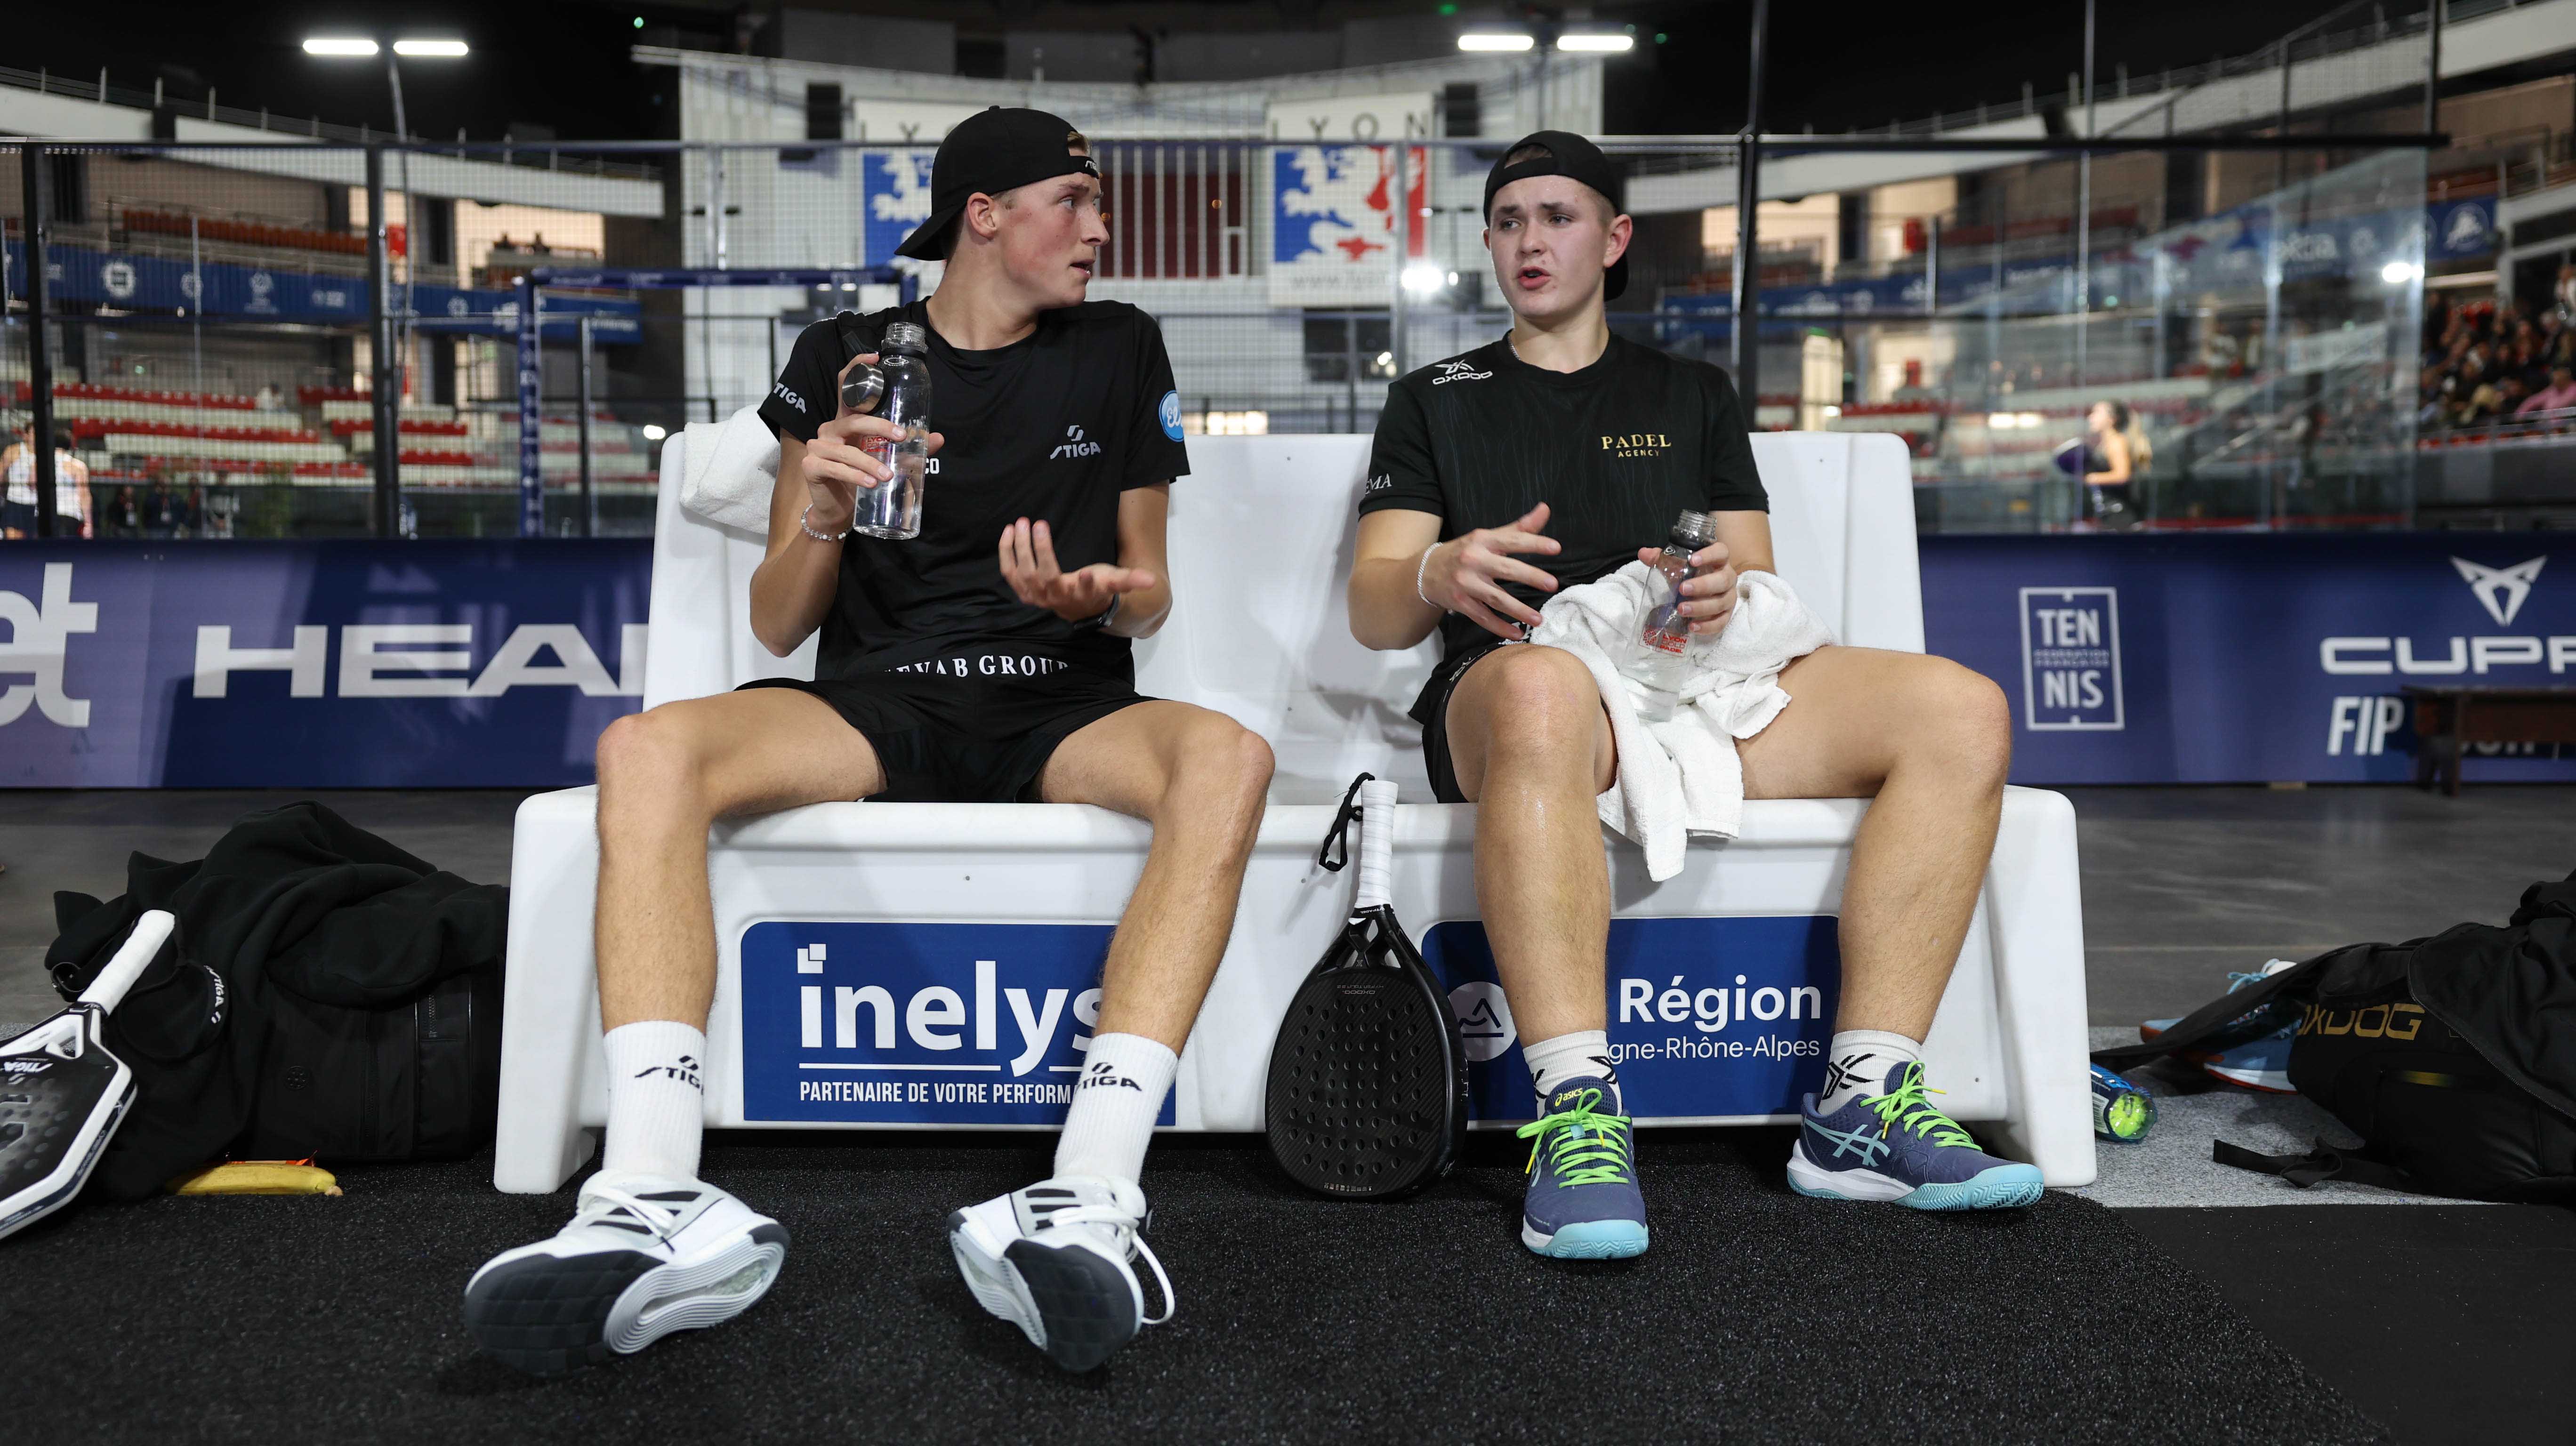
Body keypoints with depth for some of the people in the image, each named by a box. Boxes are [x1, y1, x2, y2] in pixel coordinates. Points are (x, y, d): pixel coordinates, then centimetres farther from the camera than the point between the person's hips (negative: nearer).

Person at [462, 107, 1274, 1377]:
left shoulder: (1118, 353, 15)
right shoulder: (842, 358, 12)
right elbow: (777, 627, 11)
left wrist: (1109, 598, -8)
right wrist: (823, 514, -10)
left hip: (1061, 705, 0)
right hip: (873, 698, 0)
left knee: (1226, 757, -35)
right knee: (645, 751, -30)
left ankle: (1089, 1200, -46)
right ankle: (660, 1202, -42)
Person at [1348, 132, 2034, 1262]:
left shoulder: (1694, 396, 28)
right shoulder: (1434, 404, 22)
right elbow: (1372, 611, 9)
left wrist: (1728, 590, -8)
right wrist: (1439, 576, -16)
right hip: (1509, 694, -3)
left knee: (1962, 710, -21)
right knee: (1541, 688, -42)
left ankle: (1862, 1105, -25)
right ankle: (1580, 1117, -46)